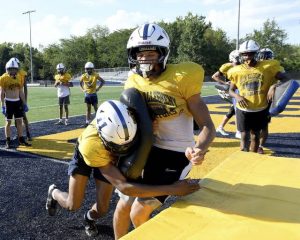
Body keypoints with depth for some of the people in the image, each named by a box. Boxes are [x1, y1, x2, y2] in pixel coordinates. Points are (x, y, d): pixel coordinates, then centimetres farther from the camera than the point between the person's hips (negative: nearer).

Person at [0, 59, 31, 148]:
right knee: (8, 122, 3)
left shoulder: (19, 78, 4)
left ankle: (21, 139, 17)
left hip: (18, 102, 4)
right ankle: (8, 141, 12)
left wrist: (24, 103, 9)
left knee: (19, 121, 7)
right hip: (8, 102, -4)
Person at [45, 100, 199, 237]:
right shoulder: (90, 146, -48)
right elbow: (124, 187, -49)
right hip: (85, 155, -3)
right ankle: (54, 192, 36)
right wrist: (173, 189, -54)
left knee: (101, 209, 0)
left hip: (108, 157, 3)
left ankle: (89, 218, 38)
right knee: (73, 205, 0)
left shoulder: (124, 127, -40)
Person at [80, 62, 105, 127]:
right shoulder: (84, 76, -2)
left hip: (93, 94, -2)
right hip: (87, 94, 3)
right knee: (88, 108, 10)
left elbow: (103, 81, -1)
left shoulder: (95, 75, -10)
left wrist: (98, 88, -6)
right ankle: (87, 122, 16)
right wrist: (83, 89, 7)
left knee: (96, 108, 1)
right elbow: (80, 83, 17)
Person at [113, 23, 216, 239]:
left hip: (175, 156, -5)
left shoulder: (181, 79, -14)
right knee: (123, 205, 14)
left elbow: (207, 126, -15)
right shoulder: (134, 83, 2)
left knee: (138, 214, -3)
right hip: (145, 150, 5)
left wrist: (199, 149, -34)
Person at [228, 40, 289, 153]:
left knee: (255, 135, 15)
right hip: (243, 110, -1)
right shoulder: (236, 71, -5)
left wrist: (274, 86, -23)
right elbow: (231, 90, 7)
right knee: (245, 136, 1)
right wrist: (237, 96, -15)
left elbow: (286, 79, -5)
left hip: (260, 109, 1)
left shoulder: (268, 66, -8)